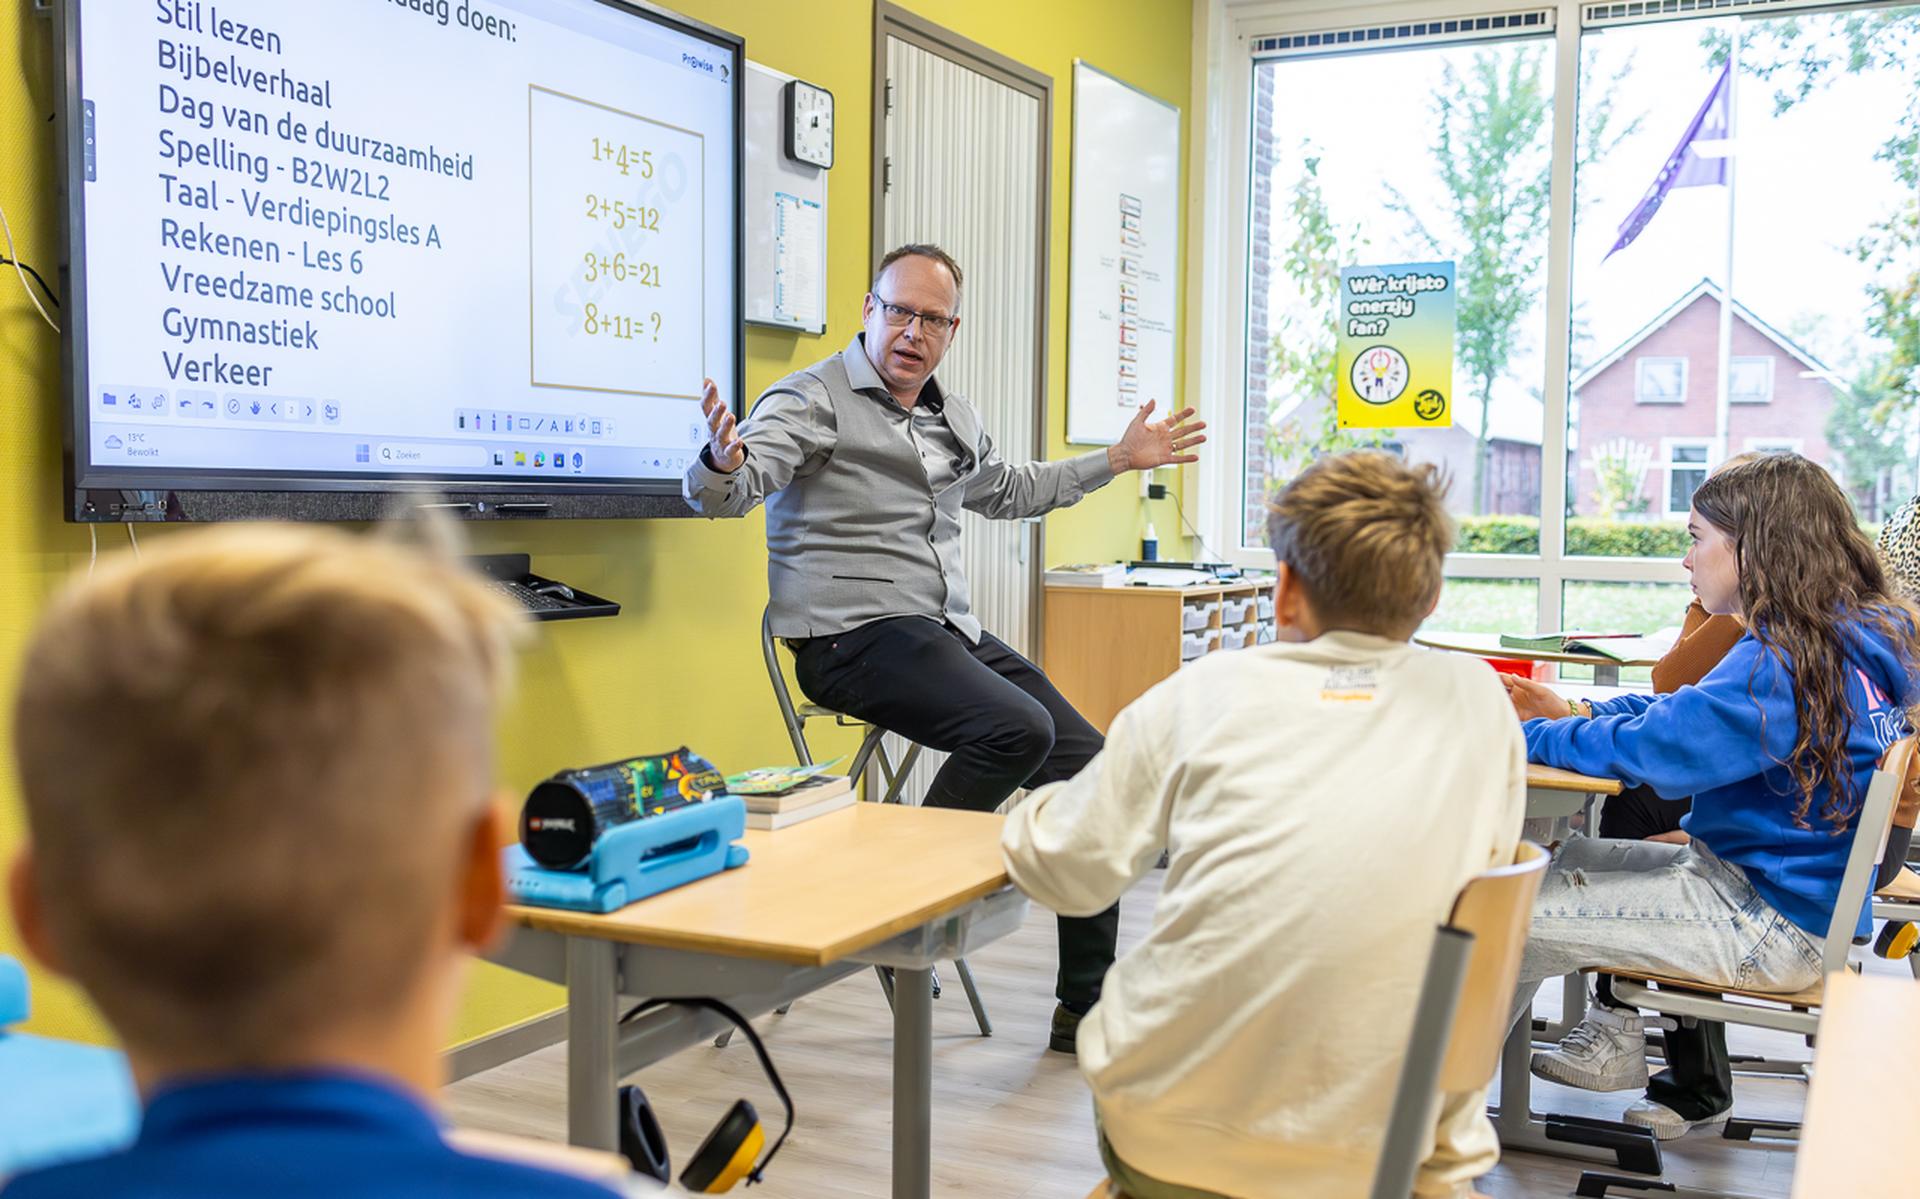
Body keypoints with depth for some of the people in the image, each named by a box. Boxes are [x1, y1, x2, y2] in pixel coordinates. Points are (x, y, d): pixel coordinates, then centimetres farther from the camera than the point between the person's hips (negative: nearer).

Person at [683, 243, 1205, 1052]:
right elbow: (726, 493, -20)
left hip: (951, 631, 8)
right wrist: (723, 462, -44)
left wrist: (1117, 460, 38)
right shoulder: (815, 400, -6)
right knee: (1019, 729, -30)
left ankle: (1089, 1003, 12)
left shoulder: (955, 419, 18)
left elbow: (1008, 491, 37)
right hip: (855, 636, -8)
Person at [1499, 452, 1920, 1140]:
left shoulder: (1785, 665, -26)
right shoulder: (1864, 638, 7)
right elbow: (1696, 711, 14)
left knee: (1520, 921, -11)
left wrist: (1524, 734, -13)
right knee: (1576, 858, 22)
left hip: (1775, 928, -10)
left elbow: (1647, 749, -28)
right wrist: (1575, 715, 5)